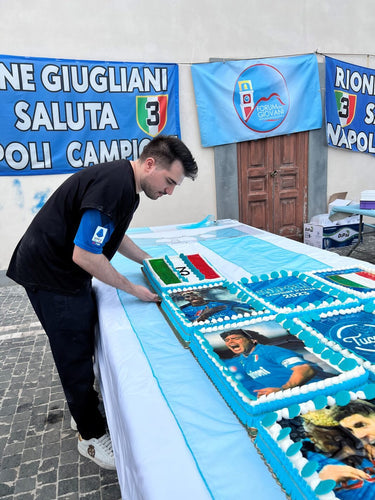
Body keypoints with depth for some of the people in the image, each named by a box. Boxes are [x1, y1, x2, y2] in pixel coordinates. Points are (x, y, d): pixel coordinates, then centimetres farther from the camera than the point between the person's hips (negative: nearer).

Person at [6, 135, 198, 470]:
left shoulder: (126, 181, 4)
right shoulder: (113, 185, -28)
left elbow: (114, 234, 18)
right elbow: (85, 255, -28)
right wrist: (133, 289, -17)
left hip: (64, 269, 10)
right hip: (50, 274, -9)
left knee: (86, 338, 20)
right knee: (75, 354, 2)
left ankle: (86, 404, 41)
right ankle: (91, 436, 22)